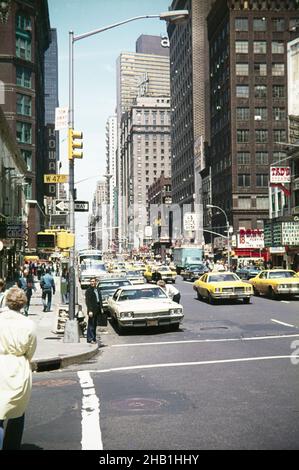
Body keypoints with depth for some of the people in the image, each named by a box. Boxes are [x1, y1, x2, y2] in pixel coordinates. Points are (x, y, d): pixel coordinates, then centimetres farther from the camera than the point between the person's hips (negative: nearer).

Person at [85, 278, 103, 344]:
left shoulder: (98, 290, 12)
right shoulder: (88, 291, -10)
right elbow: (87, 301, -14)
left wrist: (101, 308, 11)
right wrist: (90, 310, -21)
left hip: (97, 310, 7)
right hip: (92, 310, -7)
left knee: (95, 324, 13)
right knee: (91, 325, -4)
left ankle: (94, 338, 21)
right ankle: (90, 339, 0)